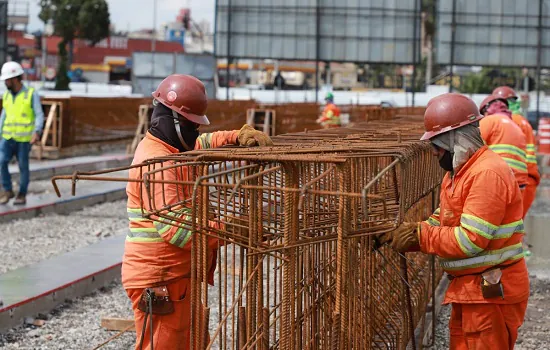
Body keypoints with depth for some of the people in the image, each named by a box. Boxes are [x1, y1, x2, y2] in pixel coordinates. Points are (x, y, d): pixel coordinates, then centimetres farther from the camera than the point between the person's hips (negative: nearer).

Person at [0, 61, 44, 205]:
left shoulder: (31, 94, -7)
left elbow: (39, 116, -11)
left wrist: (37, 132, -26)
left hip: (24, 138, -4)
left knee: (23, 166, 3)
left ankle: (22, 195, 17)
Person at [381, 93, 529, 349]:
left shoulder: (487, 173, -20)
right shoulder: (457, 172, 14)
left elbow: (469, 241, -24)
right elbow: (440, 224, 14)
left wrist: (417, 235, -17)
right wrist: (400, 236, -1)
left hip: (491, 293, -10)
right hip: (468, 289, 10)